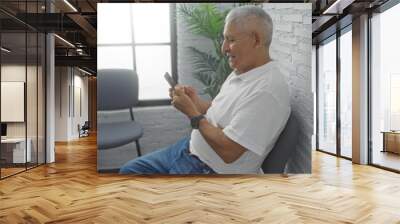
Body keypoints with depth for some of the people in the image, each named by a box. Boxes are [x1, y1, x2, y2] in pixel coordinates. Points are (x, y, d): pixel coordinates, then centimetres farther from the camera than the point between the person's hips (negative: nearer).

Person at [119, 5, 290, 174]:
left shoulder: (267, 90, -27)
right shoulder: (241, 71, 5)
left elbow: (228, 151, -28)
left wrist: (192, 112, -18)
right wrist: (197, 102, -5)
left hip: (213, 170, -9)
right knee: (129, 170, 14)